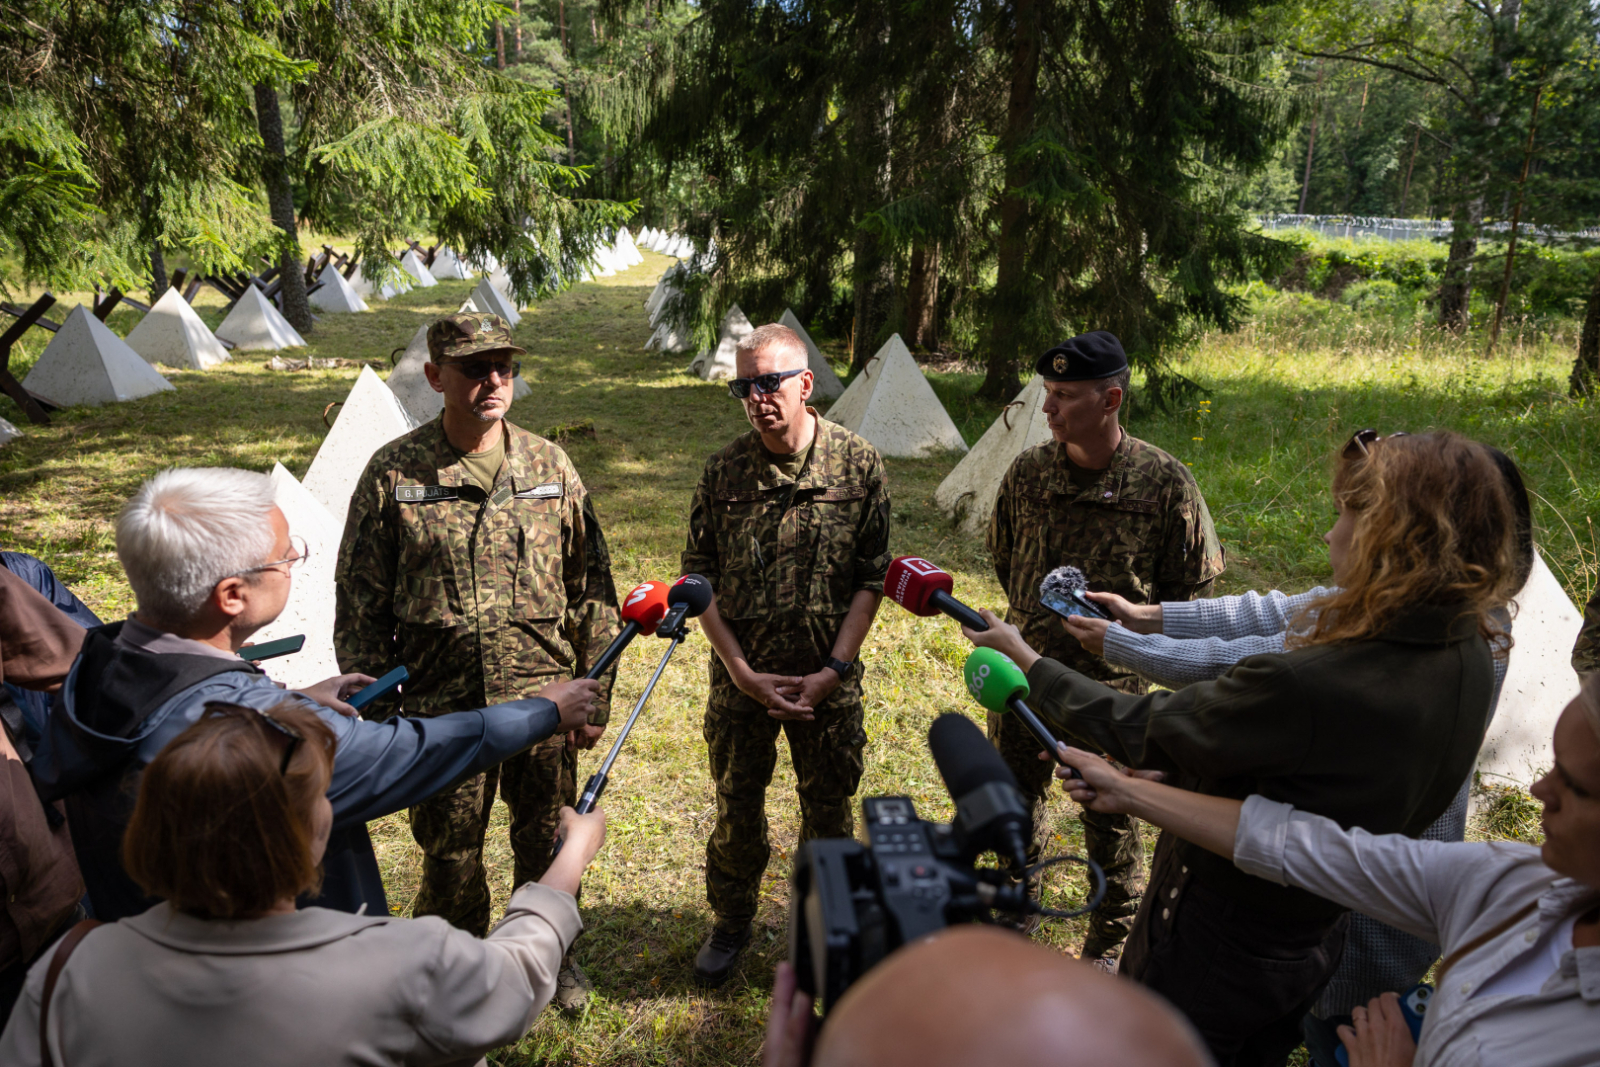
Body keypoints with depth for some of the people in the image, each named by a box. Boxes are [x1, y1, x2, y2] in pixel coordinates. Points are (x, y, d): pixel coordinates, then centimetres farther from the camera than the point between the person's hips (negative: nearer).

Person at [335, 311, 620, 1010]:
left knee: (548, 845, 17)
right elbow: (360, 604, 0)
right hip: (441, 709, -1)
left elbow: (592, 588, 4)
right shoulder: (394, 474, -6)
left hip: (544, 699, 2)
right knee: (449, 857, 15)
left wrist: (595, 694, 3)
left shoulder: (550, 467, -1)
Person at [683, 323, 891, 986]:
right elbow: (699, 581, -2)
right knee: (736, 809, 15)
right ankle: (731, 922, 40)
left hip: (829, 681, -1)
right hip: (741, 678, 1)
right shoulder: (724, 471, -6)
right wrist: (745, 674, -9)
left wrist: (833, 671, -11)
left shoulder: (859, 465, -8)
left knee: (828, 811, 14)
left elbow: (871, 581, -4)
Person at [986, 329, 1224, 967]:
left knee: (1110, 818, 13)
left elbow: (1196, 580, -2)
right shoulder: (1027, 472, -6)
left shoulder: (1165, 483, -14)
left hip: (1110, 682, -3)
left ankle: (1110, 945, 37)